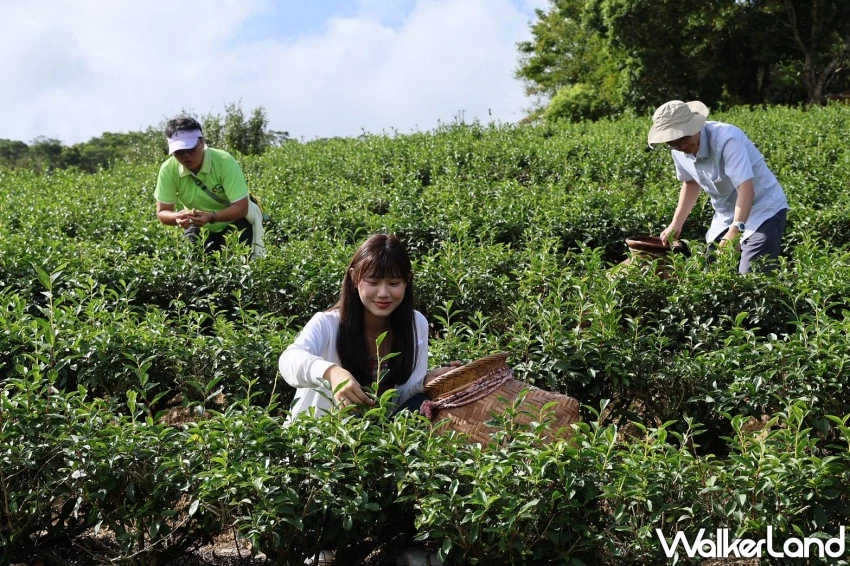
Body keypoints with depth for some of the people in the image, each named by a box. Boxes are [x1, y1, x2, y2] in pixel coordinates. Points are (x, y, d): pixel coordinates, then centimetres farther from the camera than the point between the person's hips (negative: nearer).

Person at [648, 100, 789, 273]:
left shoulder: (726, 139, -29)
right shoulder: (679, 151, -7)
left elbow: (746, 188, -39)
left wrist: (735, 231, -52)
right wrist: (676, 223, 5)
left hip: (763, 211, -7)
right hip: (728, 216, 7)